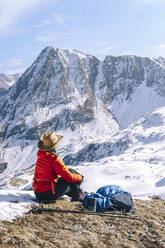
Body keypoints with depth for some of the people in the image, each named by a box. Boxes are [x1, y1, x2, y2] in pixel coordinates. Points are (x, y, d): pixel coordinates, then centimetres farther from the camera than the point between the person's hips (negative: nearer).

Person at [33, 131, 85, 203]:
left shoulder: (40, 156, 3)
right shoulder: (54, 159, -21)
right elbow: (68, 177, -17)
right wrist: (80, 177, 0)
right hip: (49, 194, -8)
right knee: (72, 172, 0)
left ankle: (73, 193, 28)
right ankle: (78, 196, 10)